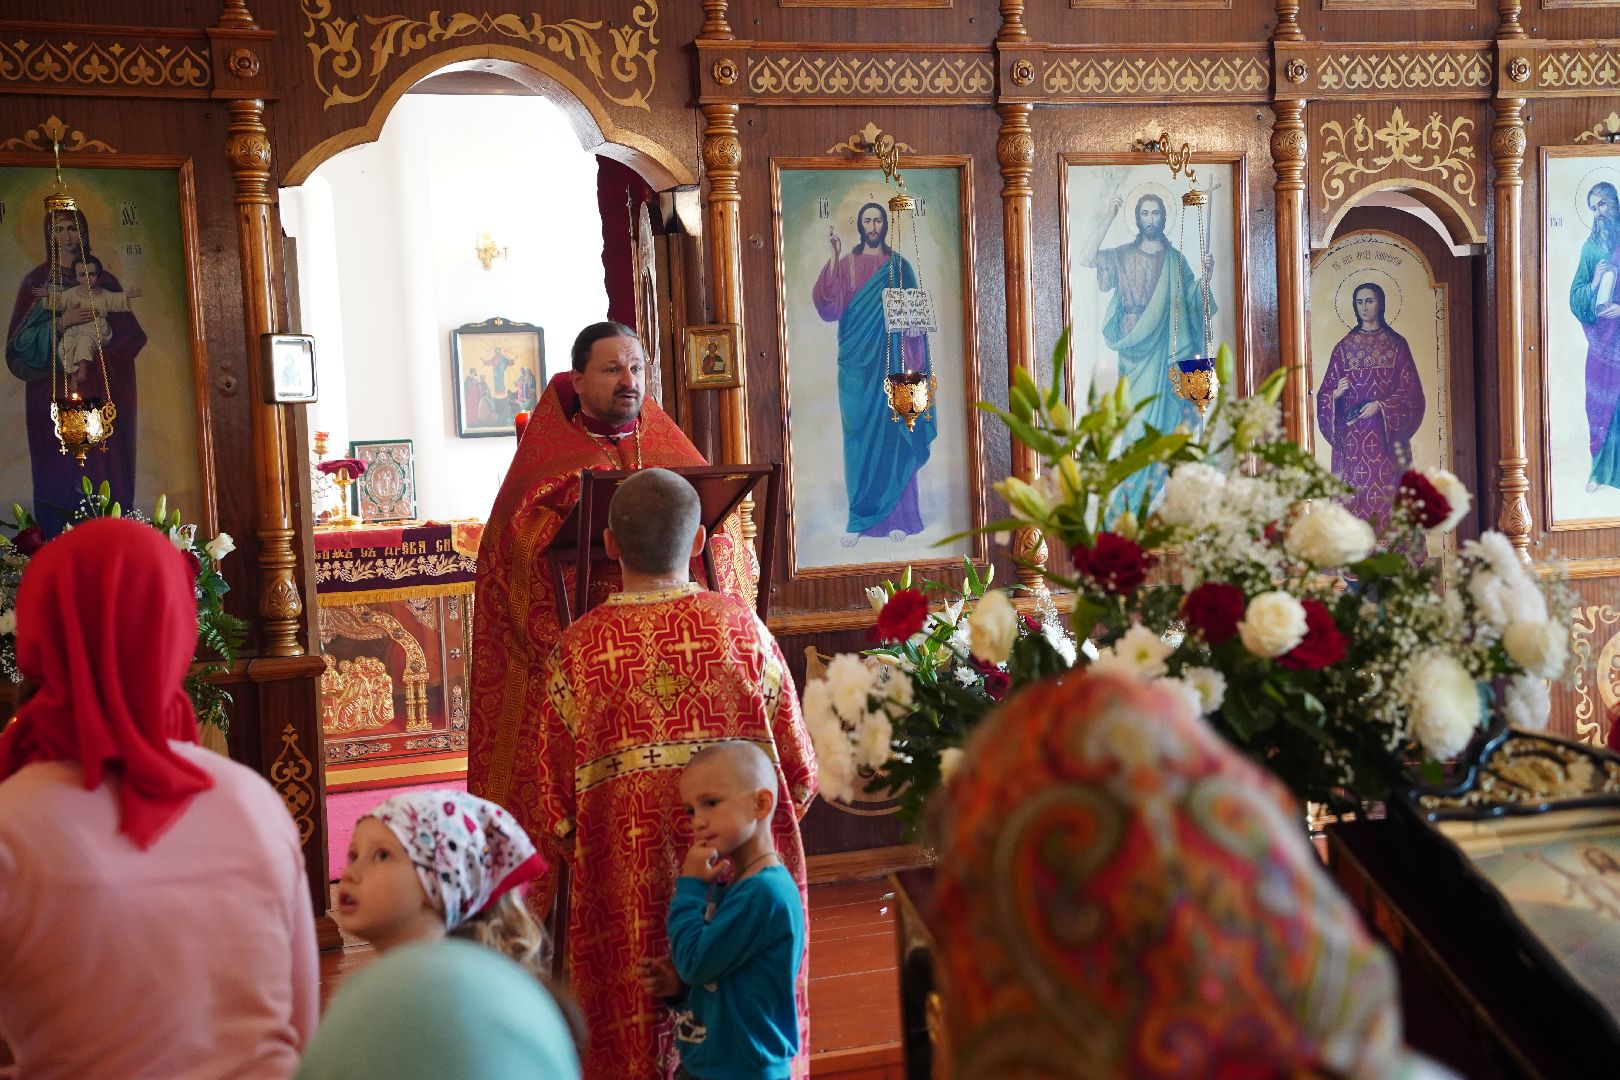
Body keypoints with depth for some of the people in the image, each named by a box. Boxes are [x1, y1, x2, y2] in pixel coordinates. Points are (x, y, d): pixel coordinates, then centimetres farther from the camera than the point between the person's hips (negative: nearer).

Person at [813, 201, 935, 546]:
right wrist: (833, 258, -18)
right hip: (857, 363, 0)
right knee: (859, 436, 2)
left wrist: (911, 362, -6)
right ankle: (860, 519, 7)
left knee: (893, 434, 1)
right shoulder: (846, 264, 5)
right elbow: (829, 306, -11)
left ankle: (897, 516, 7)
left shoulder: (899, 266, 6)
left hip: (891, 362, 0)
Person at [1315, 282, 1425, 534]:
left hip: (1387, 435, -1)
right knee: (1355, 493, -4)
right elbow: (1325, 392, 8)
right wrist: (1336, 393, -14)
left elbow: (1409, 389, 0)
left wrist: (1380, 406, -14)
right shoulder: (1344, 346, 10)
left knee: (1388, 493, -5)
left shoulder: (1396, 344, 6)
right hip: (1352, 437, 1)